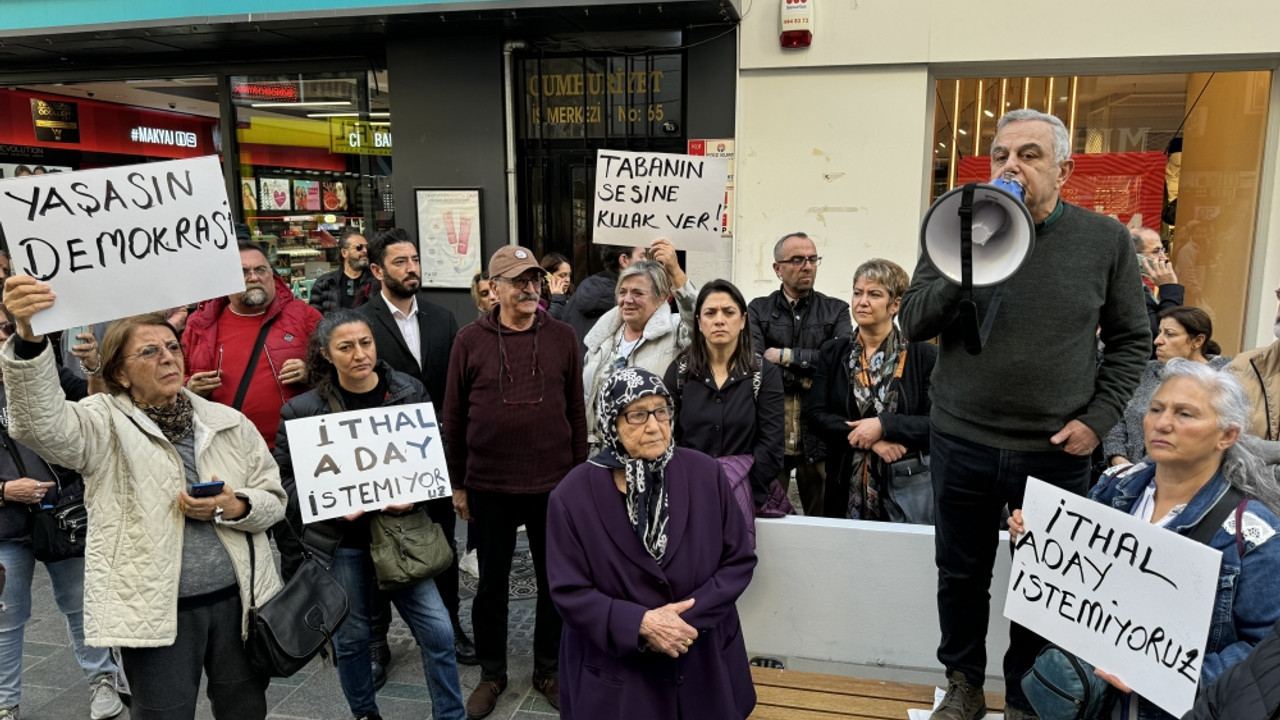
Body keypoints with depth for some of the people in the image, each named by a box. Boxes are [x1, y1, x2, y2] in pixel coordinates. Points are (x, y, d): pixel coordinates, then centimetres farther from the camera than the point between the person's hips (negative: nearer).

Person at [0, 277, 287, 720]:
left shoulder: (228, 422, 7)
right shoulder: (105, 424, -3)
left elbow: (273, 497, 7)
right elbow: (40, 423, -25)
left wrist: (233, 508, -15)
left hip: (239, 599, 3)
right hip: (157, 610, -3)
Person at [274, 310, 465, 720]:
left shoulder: (409, 392, -2)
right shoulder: (303, 409, -6)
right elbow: (285, 478, -2)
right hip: (340, 540, -1)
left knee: (437, 630, 0)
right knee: (351, 637, 14)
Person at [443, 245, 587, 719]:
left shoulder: (561, 337, 0)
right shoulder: (470, 340, -3)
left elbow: (576, 411, 4)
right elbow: (454, 417, 1)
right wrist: (458, 484, 2)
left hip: (554, 484, 1)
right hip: (489, 487, -1)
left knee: (556, 581, 12)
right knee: (491, 583, 14)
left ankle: (548, 670, 32)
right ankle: (491, 673, 32)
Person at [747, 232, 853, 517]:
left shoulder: (835, 310, 9)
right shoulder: (758, 310, 7)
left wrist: (787, 356, -9)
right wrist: (806, 378, -13)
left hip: (818, 430, 1)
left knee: (823, 516, 6)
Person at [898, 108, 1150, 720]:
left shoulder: (1105, 239, -2)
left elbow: (1131, 339, 4)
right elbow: (913, 324, -8)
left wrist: (1098, 419, -6)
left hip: (1057, 452, 0)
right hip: (963, 442, 1)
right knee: (961, 574, 15)